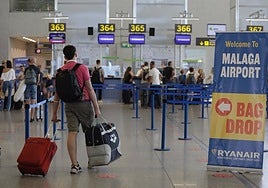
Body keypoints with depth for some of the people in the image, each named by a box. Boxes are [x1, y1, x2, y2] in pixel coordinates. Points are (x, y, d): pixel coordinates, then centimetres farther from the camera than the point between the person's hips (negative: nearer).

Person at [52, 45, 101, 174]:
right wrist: (96, 108, -5)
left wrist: (54, 113, 12)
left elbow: (57, 94, 7)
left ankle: (74, 165, -5)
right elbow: (90, 89, -9)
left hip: (69, 104, 3)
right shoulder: (82, 68, -6)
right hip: (84, 103, -3)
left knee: (72, 133, -1)